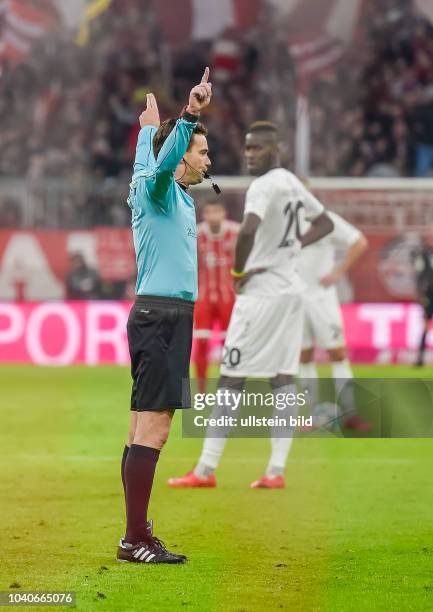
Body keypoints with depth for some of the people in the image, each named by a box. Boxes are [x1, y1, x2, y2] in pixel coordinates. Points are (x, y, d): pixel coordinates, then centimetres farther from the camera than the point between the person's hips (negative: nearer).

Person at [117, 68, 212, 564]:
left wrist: (149, 126, 59)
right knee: (153, 427, -14)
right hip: (161, 315, -11)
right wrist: (188, 117, -47)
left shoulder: (151, 186, 18)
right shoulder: (159, 189, -9)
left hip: (159, 315, 11)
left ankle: (136, 530, 14)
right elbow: (161, 162, -33)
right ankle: (136, 541, -18)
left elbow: (148, 159, 41)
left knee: (144, 426, 11)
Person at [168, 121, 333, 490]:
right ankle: (276, 470, 3)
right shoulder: (292, 183, 13)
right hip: (291, 289, 9)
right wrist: (293, 245, 12)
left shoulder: (264, 186, -16)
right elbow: (325, 223, 26)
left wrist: (238, 271, -17)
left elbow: (248, 230, -33)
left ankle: (206, 470, -4)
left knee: (232, 380, -6)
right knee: (282, 378, 6)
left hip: (261, 292, -9)